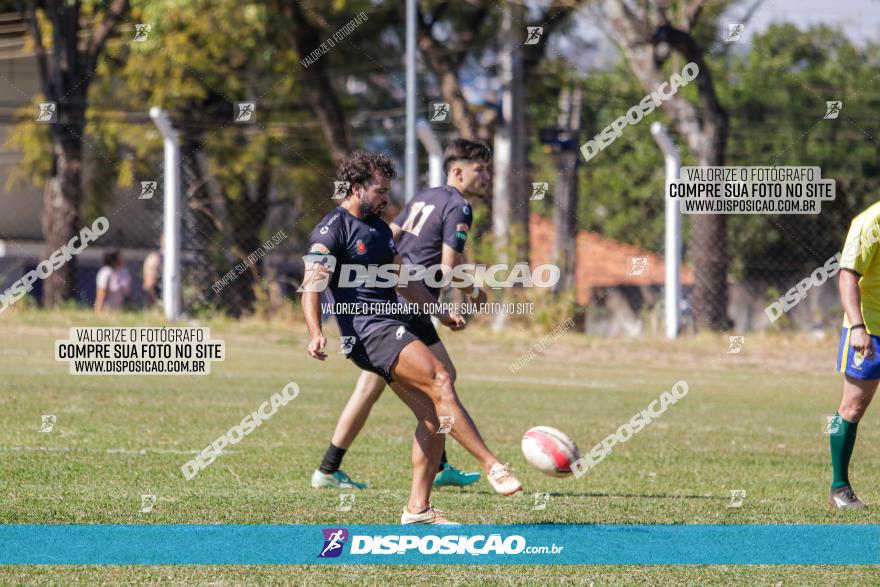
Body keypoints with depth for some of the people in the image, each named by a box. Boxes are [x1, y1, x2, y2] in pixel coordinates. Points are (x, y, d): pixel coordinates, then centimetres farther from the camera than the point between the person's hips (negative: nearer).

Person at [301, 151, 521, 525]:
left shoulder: (379, 229, 21)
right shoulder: (332, 230, -6)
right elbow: (313, 284, -17)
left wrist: (440, 313, 35)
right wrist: (316, 333, -32)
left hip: (395, 326, 9)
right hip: (367, 330, -9)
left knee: (434, 417, 0)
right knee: (439, 380, -25)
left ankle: (418, 508, 4)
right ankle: (492, 467, -27)